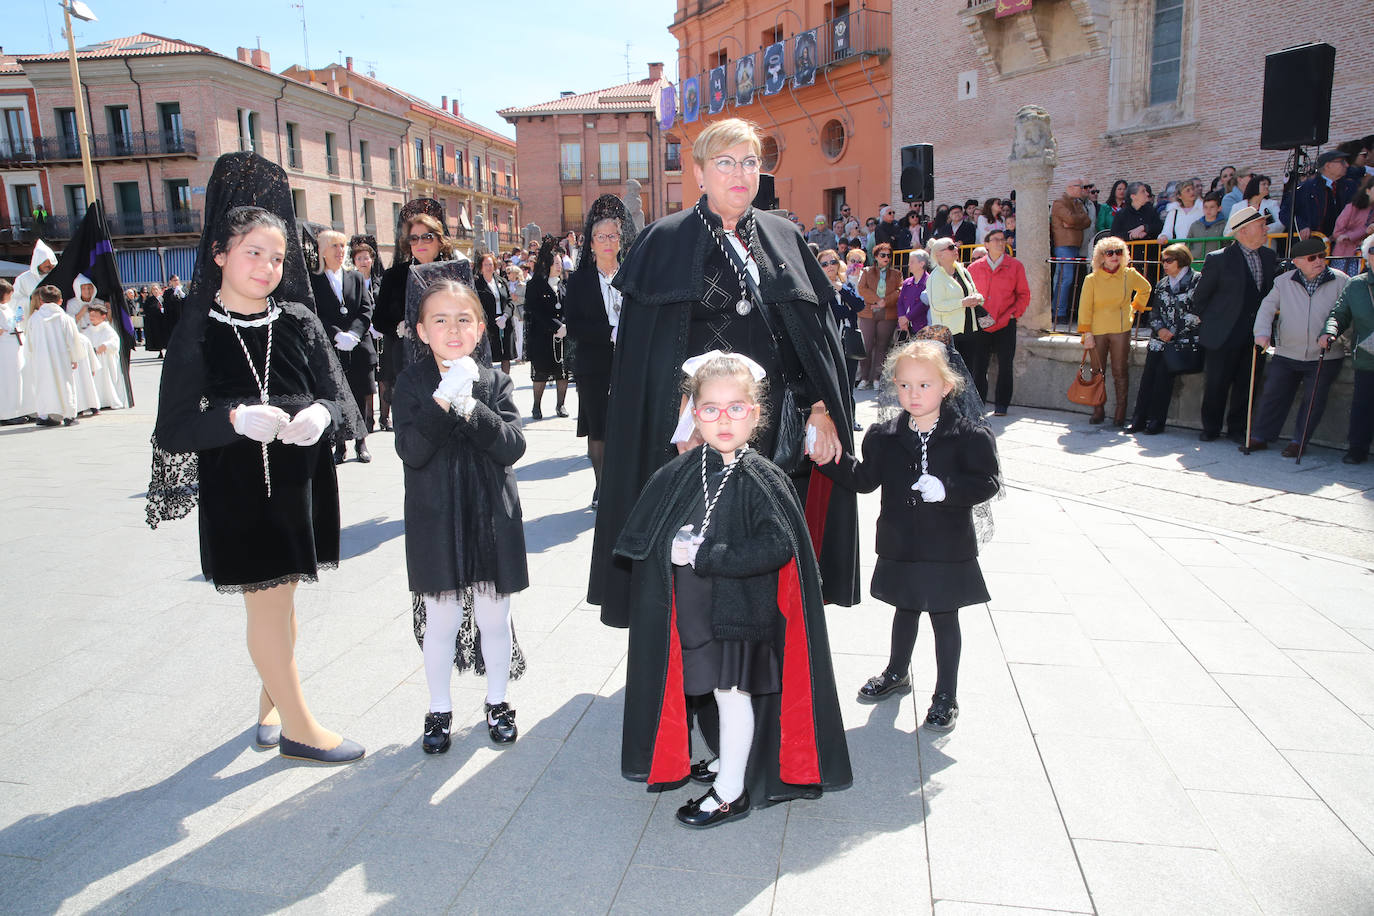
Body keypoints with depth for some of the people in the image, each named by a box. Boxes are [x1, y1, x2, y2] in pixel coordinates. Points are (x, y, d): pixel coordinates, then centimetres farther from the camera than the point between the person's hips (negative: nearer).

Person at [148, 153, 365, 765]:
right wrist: (236, 417, -27)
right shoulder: (197, 331, -6)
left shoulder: (299, 322, 0)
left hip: (300, 480, 3)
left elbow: (339, 399, -2)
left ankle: (271, 702, 38)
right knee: (268, 603, 3)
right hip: (236, 488, -2)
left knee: (280, 597, 15)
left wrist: (320, 414, -25)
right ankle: (298, 727, 18)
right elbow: (178, 422, -9)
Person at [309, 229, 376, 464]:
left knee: (360, 397, 5)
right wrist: (337, 335, -19)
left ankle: (361, 442, 18)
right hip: (329, 351, -2)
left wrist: (353, 334, -13)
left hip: (358, 349, 2)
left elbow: (366, 310, 4)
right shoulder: (313, 281, 3)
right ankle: (339, 446, 10)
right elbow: (315, 316, -5)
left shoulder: (357, 278, 12)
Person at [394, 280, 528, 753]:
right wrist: (443, 400, -27)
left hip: (492, 519, 1)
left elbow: (512, 446, -12)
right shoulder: (413, 383, -4)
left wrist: (470, 408, -24)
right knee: (441, 621, 8)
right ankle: (439, 709, 29)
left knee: (494, 618, 13)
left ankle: (497, 702, 33)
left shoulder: (496, 382, 0)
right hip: (436, 523, -1)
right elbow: (411, 452, -16)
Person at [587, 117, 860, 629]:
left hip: (777, 425, 3)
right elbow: (649, 346, -4)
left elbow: (814, 331, 9)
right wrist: (682, 419, -15)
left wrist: (822, 409, -2)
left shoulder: (783, 239, 12)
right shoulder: (667, 241, 3)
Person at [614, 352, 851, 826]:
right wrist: (672, 550, -16)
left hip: (739, 608, -5)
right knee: (720, 688, 20)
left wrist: (703, 556, -25)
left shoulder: (763, 480, -15)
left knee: (731, 690, 6)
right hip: (692, 606, 5)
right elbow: (637, 536, 3)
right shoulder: (677, 474, -2)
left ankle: (731, 793, 23)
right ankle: (729, 760, 43)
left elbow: (777, 546, -26)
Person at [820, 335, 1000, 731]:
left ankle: (946, 695, 25)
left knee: (944, 617, 9)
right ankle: (897, 674, 43)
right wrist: (832, 458, -12)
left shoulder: (969, 434, -11)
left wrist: (947, 489, -27)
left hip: (948, 548, -3)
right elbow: (865, 479, 2)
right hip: (900, 546, 4)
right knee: (905, 610, 22)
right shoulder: (885, 436, -1)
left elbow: (987, 483, -12)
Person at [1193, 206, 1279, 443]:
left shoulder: (1269, 256, 9)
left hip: (1256, 335, 4)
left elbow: (1272, 290, 18)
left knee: (1247, 385, 6)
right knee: (1216, 385, 1)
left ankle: (1237, 428, 19)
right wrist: (1213, 323, 4)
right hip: (1225, 336, -4)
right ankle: (1210, 428, 16)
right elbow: (1199, 297, 0)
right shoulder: (1219, 259, -8)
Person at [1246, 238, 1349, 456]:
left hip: (1325, 357, -1)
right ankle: (1260, 437, 13)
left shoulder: (1340, 281, -1)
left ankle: (1299, 441, 12)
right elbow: (1267, 307, 1)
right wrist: (1262, 332, -15)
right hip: (1286, 354, 1)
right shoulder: (1284, 281, 3)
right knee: (1273, 394, 3)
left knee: (1314, 400, 0)